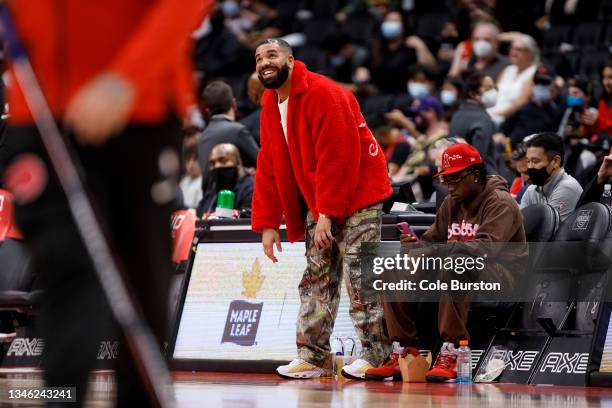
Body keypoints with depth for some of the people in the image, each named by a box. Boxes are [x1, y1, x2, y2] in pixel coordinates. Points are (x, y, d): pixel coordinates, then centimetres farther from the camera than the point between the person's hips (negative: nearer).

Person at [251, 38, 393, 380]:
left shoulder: (324, 95, -18)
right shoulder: (271, 106, 10)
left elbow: (337, 157, -24)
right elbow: (269, 168, 12)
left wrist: (327, 213, -25)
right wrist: (267, 223, 5)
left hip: (356, 200, -9)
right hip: (317, 204, 9)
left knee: (361, 279, -8)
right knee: (316, 280, 6)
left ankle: (376, 357, -4)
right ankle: (313, 356, 9)